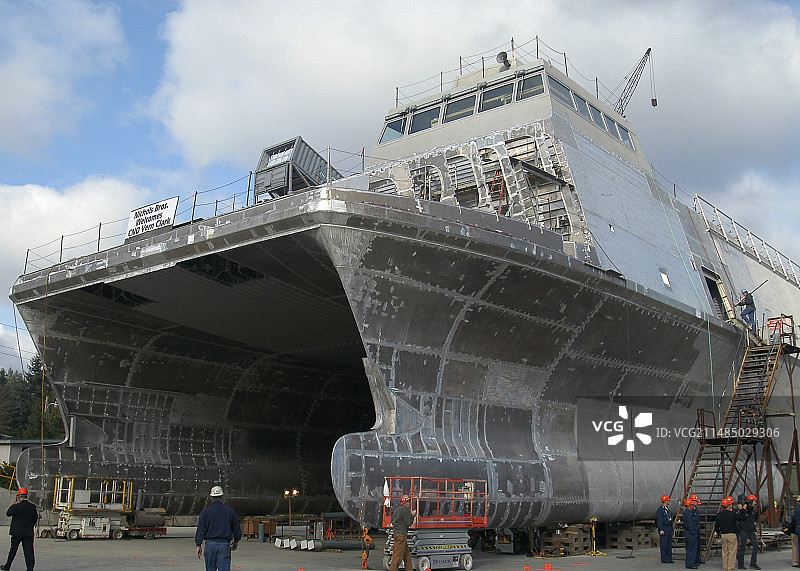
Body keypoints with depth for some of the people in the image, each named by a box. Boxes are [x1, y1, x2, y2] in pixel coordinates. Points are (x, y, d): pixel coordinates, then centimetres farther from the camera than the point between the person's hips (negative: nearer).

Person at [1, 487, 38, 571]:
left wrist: (13, 505, 9)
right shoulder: (33, 507, 1)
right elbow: (35, 519, 9)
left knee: (13, 550, 11)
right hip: (29, 533, 3)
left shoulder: (17, 506, -13)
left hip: (17, 532, -2)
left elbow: (8, 513, 1)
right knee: (29, 550, 2)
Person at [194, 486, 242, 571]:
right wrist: (236, 541, 25)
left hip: (210, 544, 1)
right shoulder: (229, 511, 4)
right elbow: (237, 529, 10)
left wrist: (198, 545, 3)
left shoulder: (205, 512, 2)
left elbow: (200, 530, -2)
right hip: (224, 545, -1)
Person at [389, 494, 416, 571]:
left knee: (407, 553, 15)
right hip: (401, 534, -10)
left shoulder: (396, 509, 18)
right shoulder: (405, 510, -11)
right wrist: (412, 516, 1)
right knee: (398, 554, -8)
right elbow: (408, 523, -14)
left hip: (396, 532, 10)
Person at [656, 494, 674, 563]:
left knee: (669, 544, 9)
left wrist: (671, 529, 18)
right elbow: (659, 521, -14)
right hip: (664, 528, -8)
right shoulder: (660, 510, -9)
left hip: (669, 528, 8)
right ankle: (664, 559, -2)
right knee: (664, 544, -5)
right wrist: (661, 530, -20)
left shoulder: (667, 509, 17)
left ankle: (669, 558, 14)